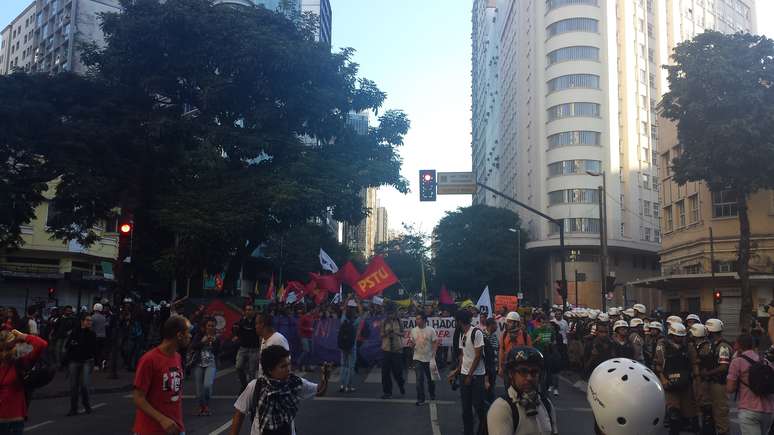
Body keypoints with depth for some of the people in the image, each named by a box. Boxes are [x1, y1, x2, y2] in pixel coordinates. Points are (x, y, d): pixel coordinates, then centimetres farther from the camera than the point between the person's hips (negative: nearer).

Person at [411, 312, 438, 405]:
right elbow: (412, 342, 11)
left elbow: (435, 342, -7)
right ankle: (420, 399, 3)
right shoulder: (413, 330, 1)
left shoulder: (431, 330, -8)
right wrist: (412, 344, -12)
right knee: (419, 379, -4)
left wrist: (433, 354, -17)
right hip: (418, 358, 1)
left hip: (429, 358, -1)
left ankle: (432, 395, 38)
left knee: (430, 378, 14)